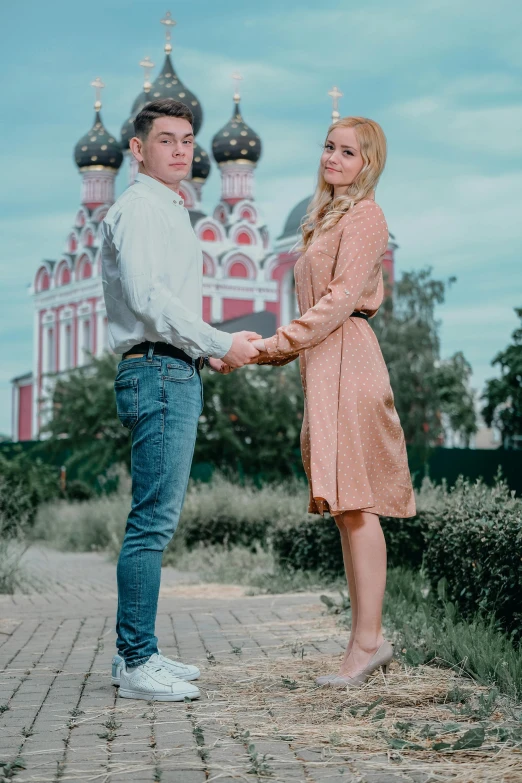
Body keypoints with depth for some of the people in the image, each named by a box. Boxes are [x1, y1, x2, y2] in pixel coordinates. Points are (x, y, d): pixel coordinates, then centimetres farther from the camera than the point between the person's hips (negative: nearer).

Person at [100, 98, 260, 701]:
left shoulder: (170, 211, 25)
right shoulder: (139, 208, -7)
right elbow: (147, 298, -19)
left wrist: (206, 351, 16)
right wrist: (220, 344, -15)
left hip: (174, 374, 10)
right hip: (158, 374, -10)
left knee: (155, 520, 10)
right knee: (153, 520, -10)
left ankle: (134, 653, 15)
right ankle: (137, 663, -7)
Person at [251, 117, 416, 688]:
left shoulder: (363, 215, -4)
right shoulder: (328, 218, 23)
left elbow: (341, 299, -13)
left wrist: (276, 343, -15)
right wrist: (277, 347, 14)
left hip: (346, 362, -9)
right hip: (325, 364, 9)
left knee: (355, 504, -11)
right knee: (347, 506, 7)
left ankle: (367, 641, -9)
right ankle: (368, 636, 11)